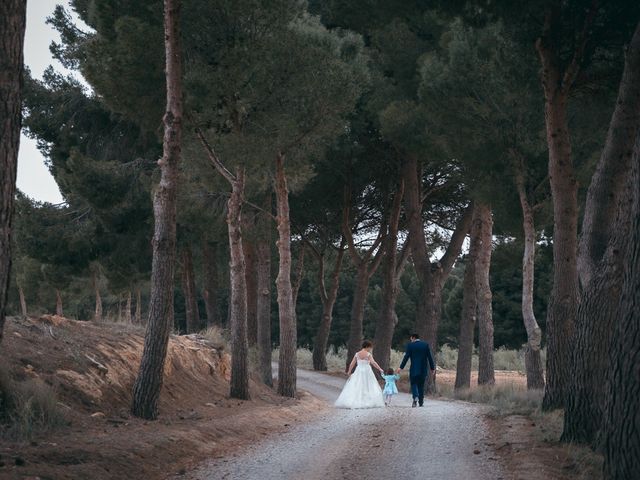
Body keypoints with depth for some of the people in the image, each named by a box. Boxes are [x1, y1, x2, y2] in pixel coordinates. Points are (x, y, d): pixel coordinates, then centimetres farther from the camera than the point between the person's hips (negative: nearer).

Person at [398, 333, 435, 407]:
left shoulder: (410, 345, -4)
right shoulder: (426, 345, 4)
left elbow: (406, 357, -7)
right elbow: (430, 357, 3)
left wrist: (401, 367, -3)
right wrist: (432, 367, 9)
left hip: (414, 369, -3)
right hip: (423, 369, 3)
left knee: (413, 383, 6)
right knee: (421, 385, 12)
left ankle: (415, 397, -19)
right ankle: (421, 401, 10)